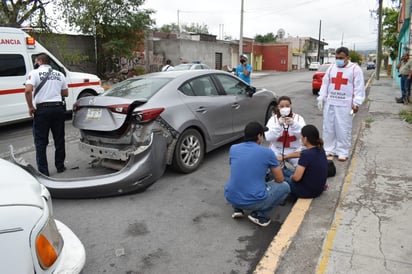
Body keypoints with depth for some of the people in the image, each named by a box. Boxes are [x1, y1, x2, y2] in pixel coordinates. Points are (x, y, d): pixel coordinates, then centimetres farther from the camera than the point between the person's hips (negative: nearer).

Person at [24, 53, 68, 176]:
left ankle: (43, 171, 5)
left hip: (42, 109, -4)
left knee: (41, 142, 4)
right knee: (59, 139, 15)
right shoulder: (59, 74, 12)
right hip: (58, 108, 4)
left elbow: (28, 90, -17)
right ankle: (60, 166, 22)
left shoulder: (35, 73, -3)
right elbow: (65, 93, 15)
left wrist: (30, 107, -7)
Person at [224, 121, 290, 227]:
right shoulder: (267, 152, -5)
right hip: (254, 201, -5)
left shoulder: (233, 148, 5)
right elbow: (280, 179, 6)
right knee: (285, 187, 18)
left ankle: (237, 209, 17)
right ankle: (259, 214, 4)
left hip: (231, 198, 5)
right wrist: (271, 182, 31)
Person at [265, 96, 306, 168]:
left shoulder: (298, 118, -2)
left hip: (294, 150, 1)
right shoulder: (273, 119, -5)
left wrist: (293, 124, -34)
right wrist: (278, 125, -31)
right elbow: (268, 137, -18)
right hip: (277, 150, -1)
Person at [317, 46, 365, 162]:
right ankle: (330, 149, 19)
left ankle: (343, 152, 9)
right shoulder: (331, 68, 11)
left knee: (343, 129, -1)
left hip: (345, 104, -4)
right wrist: (321, 98, 6)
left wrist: (356, 103, -12)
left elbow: (359, 87, -6)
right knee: (328, 127, 8)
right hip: (330, 103, 4)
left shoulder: (355, 69, -3)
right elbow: (325, 84, 13)